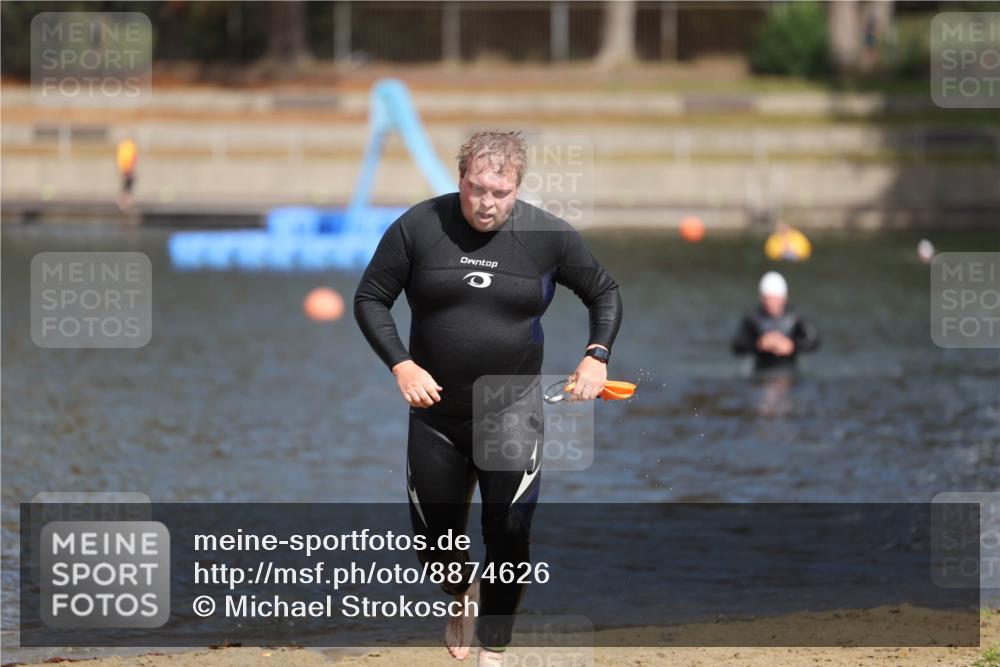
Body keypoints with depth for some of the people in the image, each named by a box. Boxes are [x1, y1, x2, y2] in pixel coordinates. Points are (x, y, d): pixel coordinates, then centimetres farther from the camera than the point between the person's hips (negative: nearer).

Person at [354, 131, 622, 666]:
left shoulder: (548, 235, -7)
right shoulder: (417, 228, -8)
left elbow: (604, 292, 8)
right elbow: (370, 299, 0)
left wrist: (596, 355, -8)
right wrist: (401, 365, -13)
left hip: (512, 415, -1)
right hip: (436, 415, 1)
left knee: (508, 536, -6)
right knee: (434, 537, 11)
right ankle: (462, 596, 45)